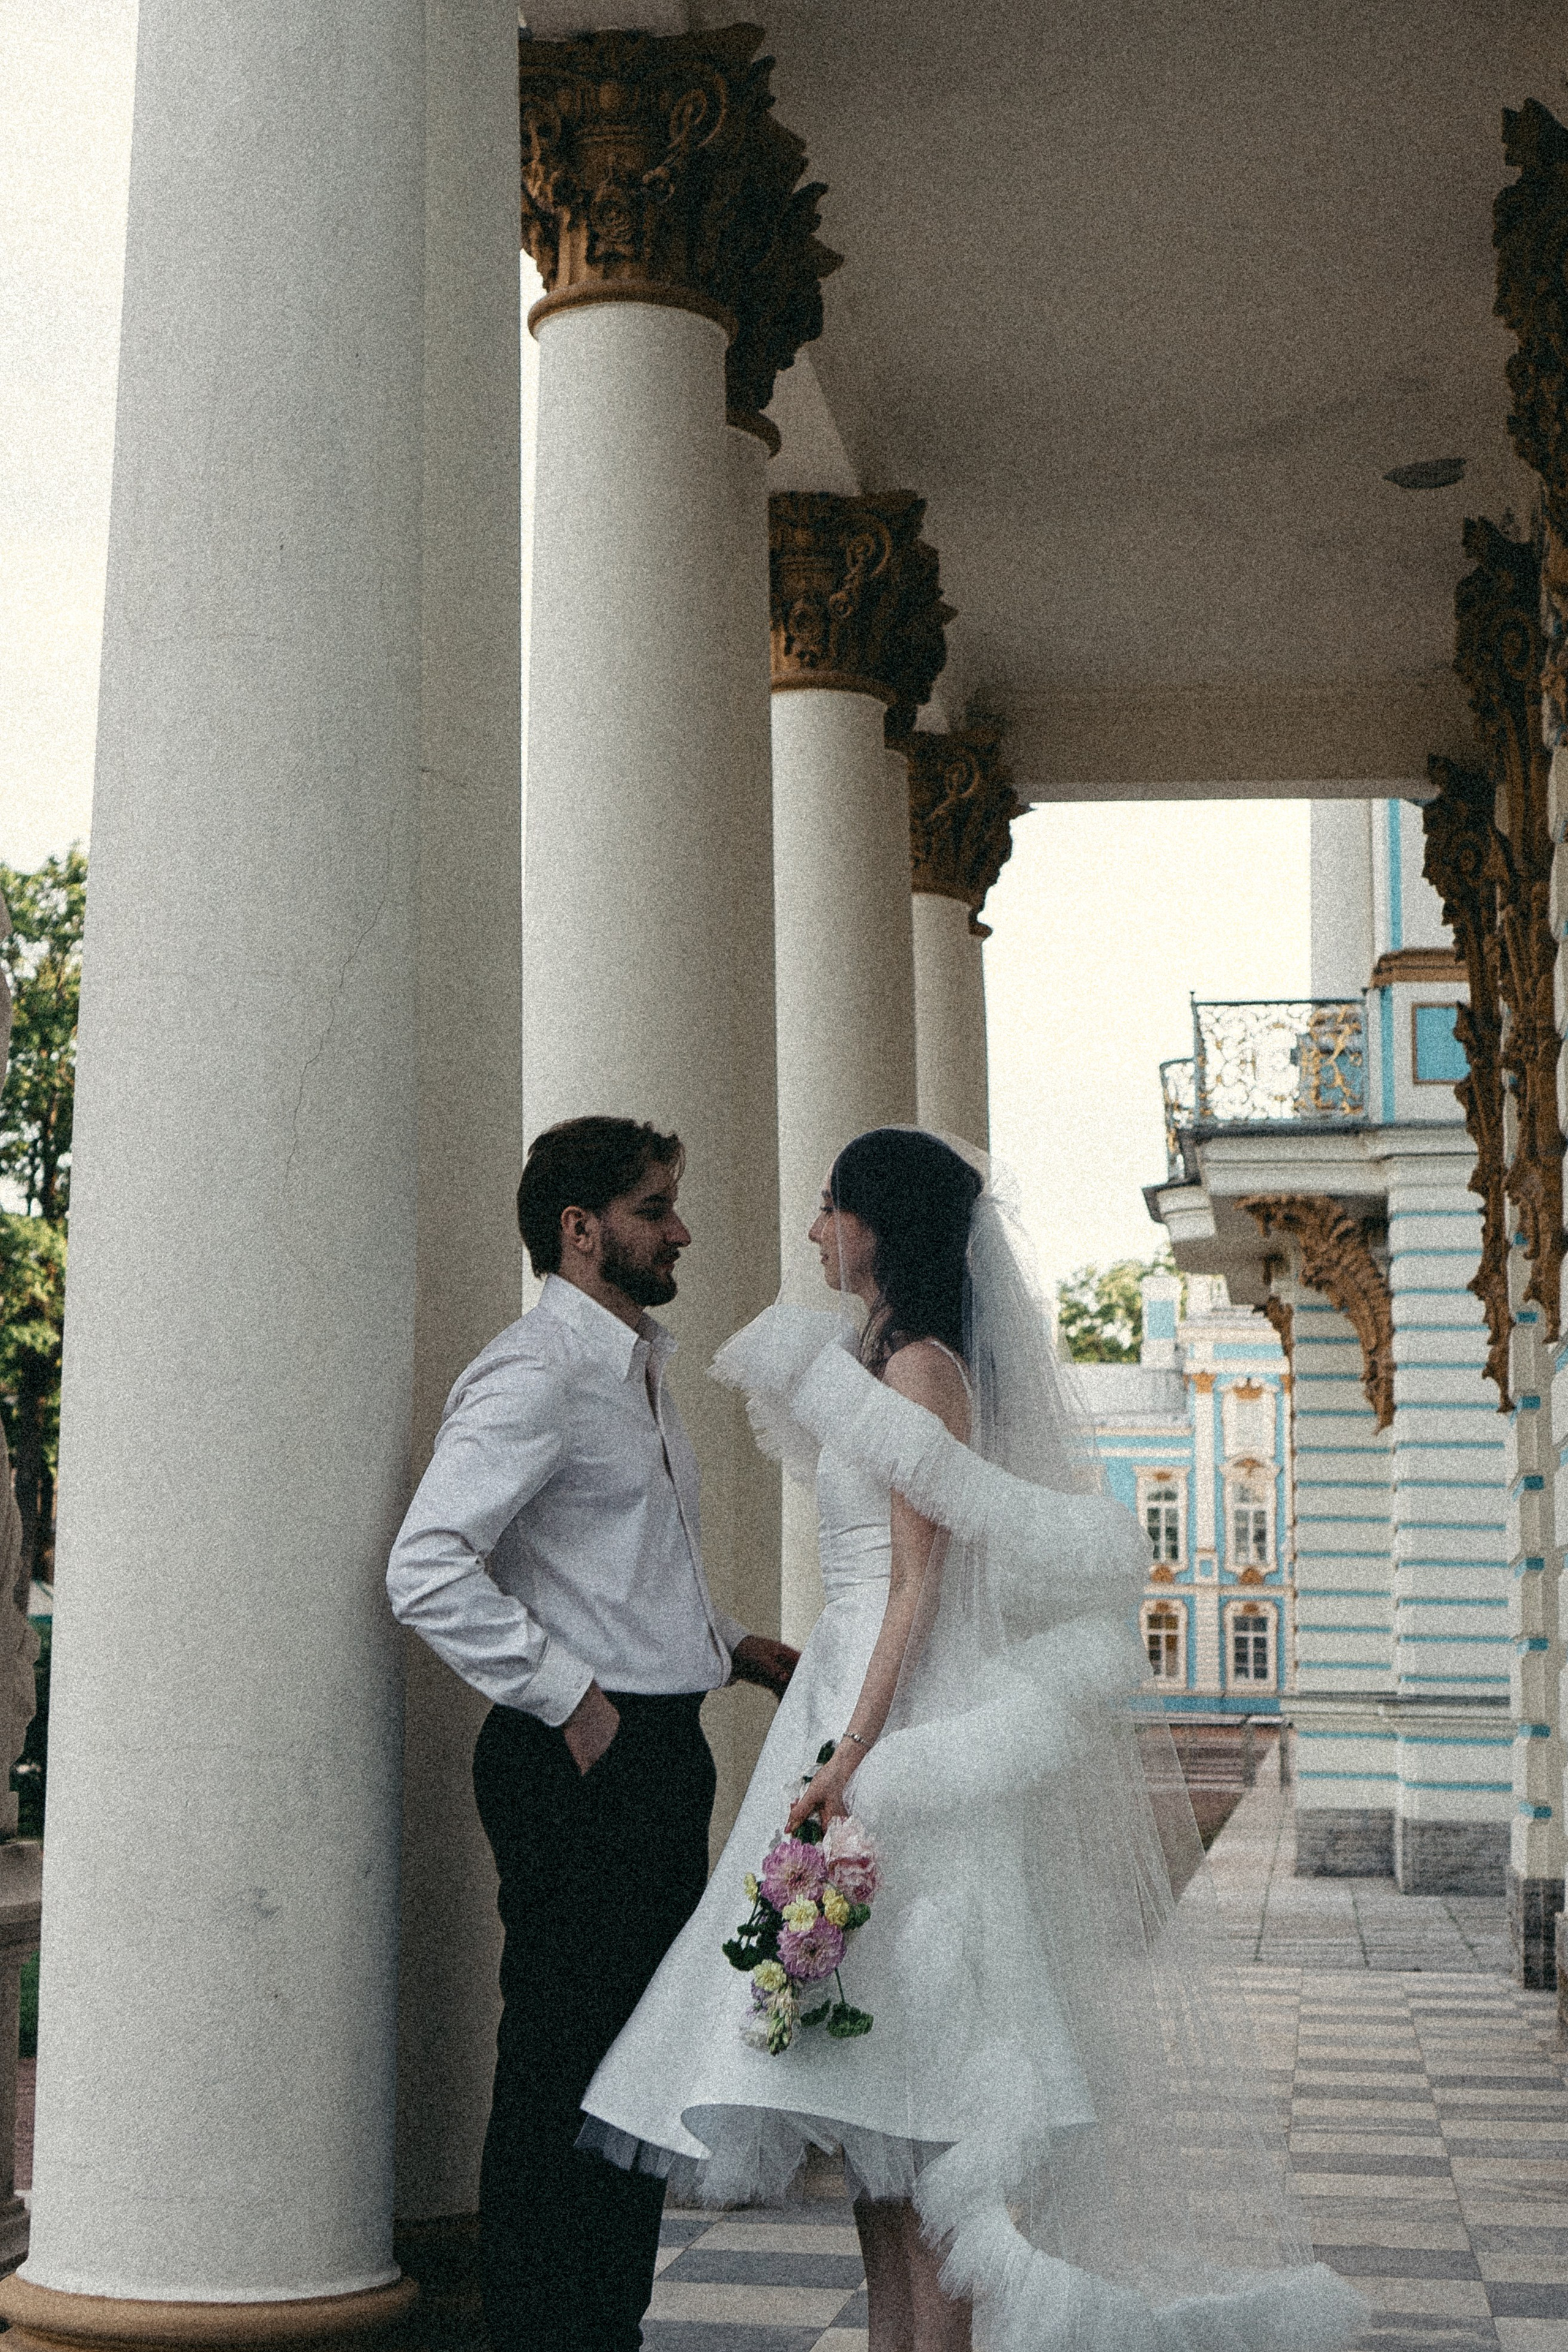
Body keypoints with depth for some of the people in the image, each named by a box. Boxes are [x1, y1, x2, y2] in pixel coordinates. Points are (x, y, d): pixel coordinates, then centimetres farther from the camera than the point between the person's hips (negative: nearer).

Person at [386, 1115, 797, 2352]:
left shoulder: (641, 1368, 18)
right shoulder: (535, 1375, -14)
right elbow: (428, 1569, -24)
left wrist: (733, 1644, 13)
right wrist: (575, 1704, -19)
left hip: (664, 1755, 10)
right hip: (584, 1768, -10)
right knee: (563, 2071, -3)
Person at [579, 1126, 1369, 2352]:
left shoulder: (923, 1367, -11)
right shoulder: (874, 1360, 18)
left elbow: (920, 1586, -16)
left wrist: (847, 1761, -21)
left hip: (903, 1719, -10)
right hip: (854, 1696, 10)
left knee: (917, 2082, -7)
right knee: (871, 2087, 11)